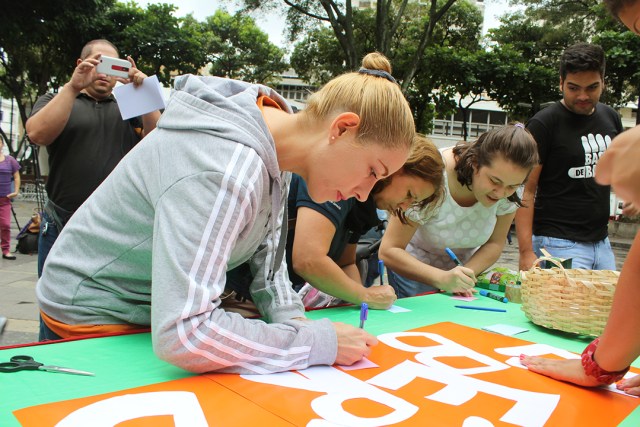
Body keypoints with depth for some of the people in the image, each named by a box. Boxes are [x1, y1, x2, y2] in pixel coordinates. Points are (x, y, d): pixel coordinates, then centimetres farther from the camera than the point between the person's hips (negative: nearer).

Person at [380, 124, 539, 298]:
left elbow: (495, 244, -9)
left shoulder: (509, 180, -19)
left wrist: (465, 276, -28)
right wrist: (442, 279, -44)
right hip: (413, 266, -3)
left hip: (466, 266, 4)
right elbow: (388, 251, -32)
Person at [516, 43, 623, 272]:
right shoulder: (543, 124, -11)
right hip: (559, 244, -7)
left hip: (602, 242, 7)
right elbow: (525, 190, -15)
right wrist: (526, 251, -21)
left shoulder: (611, 118, 9)